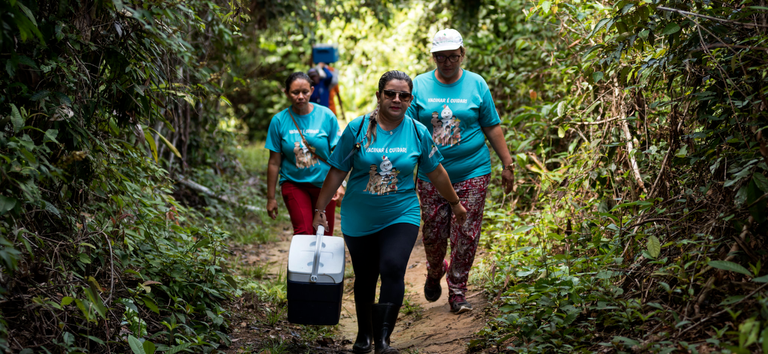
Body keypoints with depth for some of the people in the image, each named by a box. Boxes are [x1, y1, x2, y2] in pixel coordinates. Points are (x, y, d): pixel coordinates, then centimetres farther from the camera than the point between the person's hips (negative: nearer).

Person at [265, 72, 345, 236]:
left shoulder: (326, 116, -6)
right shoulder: (279, 120, -5)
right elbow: (274, 162, -1)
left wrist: (339, 184, -11)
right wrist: (271, 197, 1)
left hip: (324, 184, 1)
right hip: (294, 184, -1)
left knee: (324, 234, 7)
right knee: (303, 232, -14)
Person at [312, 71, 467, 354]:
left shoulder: (418, 133, -2)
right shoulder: (357, 129, -6)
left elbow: (436, 172, 11)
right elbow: (337, 171, 0)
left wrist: (455, 203, 20)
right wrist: (320, 209, 1)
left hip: (401, 216, -1)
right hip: (359, 220, 1)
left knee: (393, 269, -21)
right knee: (365, 277, 12)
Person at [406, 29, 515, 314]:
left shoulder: (476, 85, 2)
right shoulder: (419, 85, 2)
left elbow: (492, 127, 7)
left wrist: (507, 165, 6)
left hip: (472, 172, -1)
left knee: (465, 235, -1)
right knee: (433, 233, 7)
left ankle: (458, 291, 13)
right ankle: (435, 272, 38)